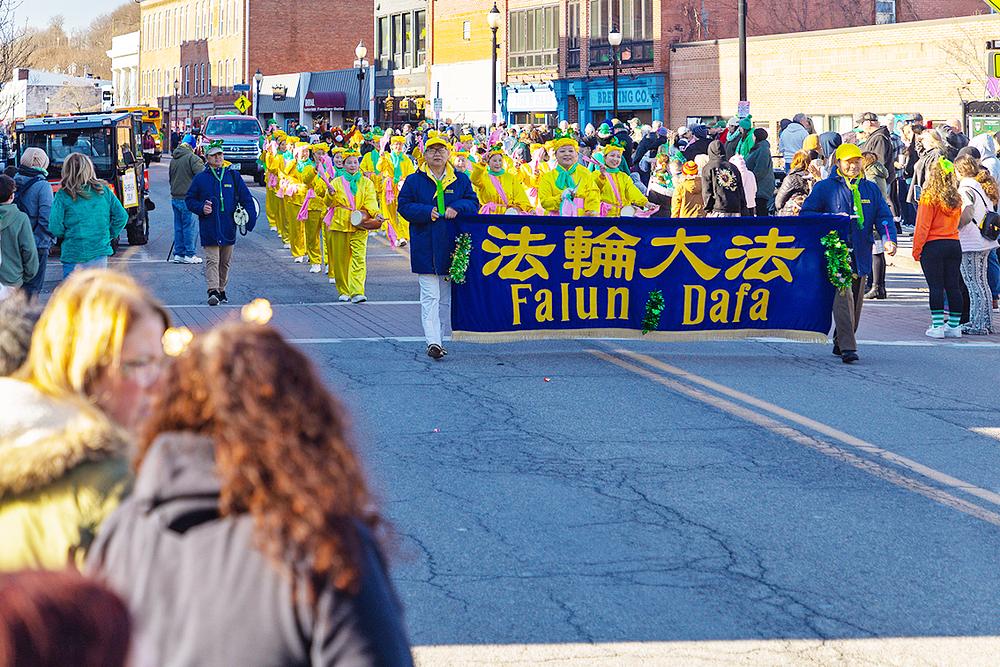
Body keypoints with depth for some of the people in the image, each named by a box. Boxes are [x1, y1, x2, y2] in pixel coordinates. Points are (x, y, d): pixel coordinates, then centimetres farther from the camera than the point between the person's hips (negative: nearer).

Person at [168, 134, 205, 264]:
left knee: (178, 227, 11)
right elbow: (202, 174, -19)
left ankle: (178, 254, 13)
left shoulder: (173, 159, 14)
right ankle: (189, 255, 0)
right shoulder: (192, 158, -11)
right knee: (189, 226, -2)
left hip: (175, 198, 7)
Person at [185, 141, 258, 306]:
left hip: (228, 227, 3)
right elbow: (190, 200, 9)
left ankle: (221, 290, 25)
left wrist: (250, 217, -6)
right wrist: (201, 208, -10)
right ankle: (213, 291, -22)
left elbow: (246, 198, 7)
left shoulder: (233, 176, 7)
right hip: (209, 227, -3)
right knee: (212, 260, -13)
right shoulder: (201, 179, 3)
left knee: (225, 261, 12)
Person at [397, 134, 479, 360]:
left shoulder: (461, 180, 9)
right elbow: (404, 206, 1)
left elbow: (473, 203, 7)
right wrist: (427, 212, -14)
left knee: (448, 295, 9)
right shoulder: (414, 181, 4)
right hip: (425, 246, -3)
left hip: (452, 245, 3)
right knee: (429, 295, -9)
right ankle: (433, 341, -16)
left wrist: (457, 208, -13)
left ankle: (436, 338, 19)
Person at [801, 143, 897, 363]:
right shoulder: (824, 187, 3)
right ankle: (847, 346, -24)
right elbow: (807, 213, 3)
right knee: (843, 296, -18)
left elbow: (883, 216, 9)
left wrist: (889, 239, -9)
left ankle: (840, 343, 25)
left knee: (856, 300, 10)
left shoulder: (871, 189, 14)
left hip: (861, 254, 5)